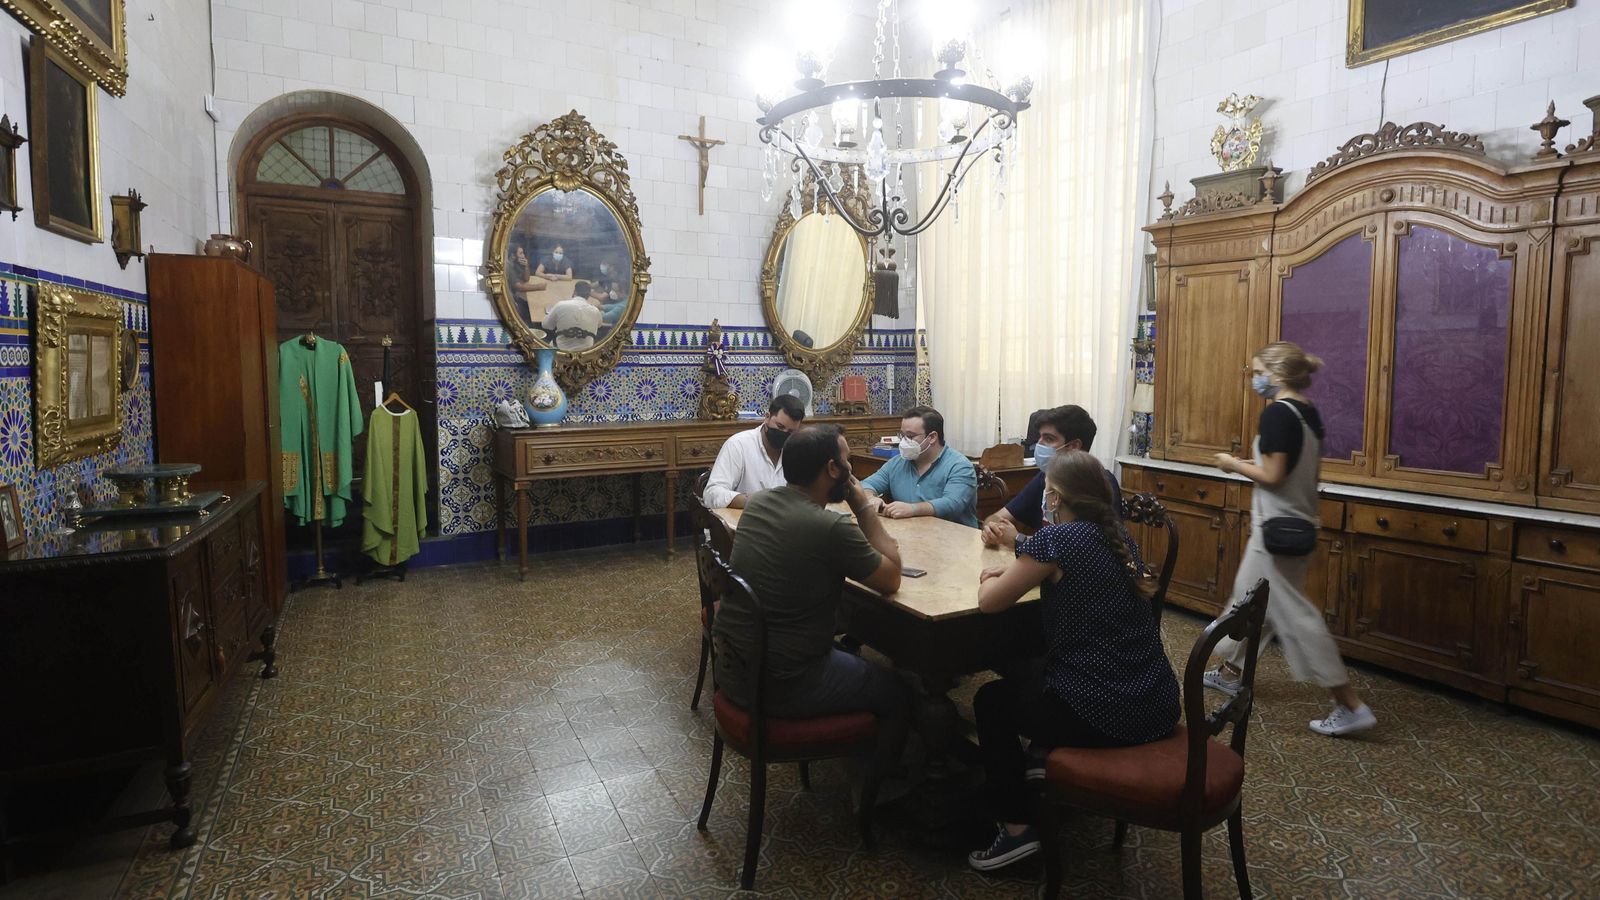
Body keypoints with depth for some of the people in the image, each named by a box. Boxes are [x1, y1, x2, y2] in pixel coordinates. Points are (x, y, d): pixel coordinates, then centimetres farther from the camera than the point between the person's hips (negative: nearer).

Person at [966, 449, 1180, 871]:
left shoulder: (1057, 538, -15)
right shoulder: (1117, 535, 9)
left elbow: (990, 602, -8)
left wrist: (989, 580, 13)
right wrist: (1016, 572, 13)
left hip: (1106, 714, -8)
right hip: (1156, 705, 8)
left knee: (990, 702, 16)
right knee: (1025, 675, 29)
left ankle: (1018, 829, 18)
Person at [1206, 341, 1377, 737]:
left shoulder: (1276, 413, -19)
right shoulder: (1309, 413, 9)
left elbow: (1272, 475, -22)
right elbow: (1300, 471, 15)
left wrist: (1233, 464, -7)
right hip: (1296, 523, 10)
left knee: (1293, 612, -4)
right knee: (1250, 595, 19)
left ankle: (1351, 706, 1)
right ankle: (1229, 672, 33)